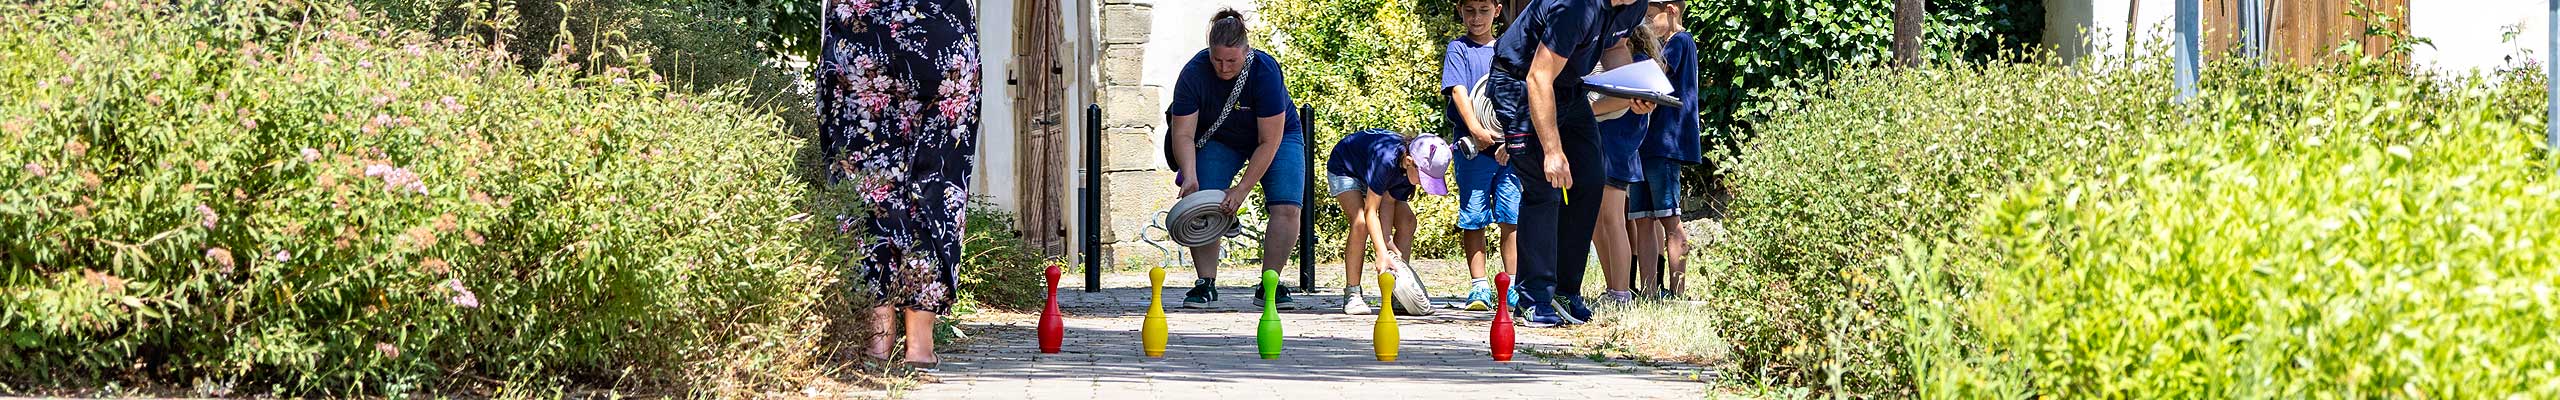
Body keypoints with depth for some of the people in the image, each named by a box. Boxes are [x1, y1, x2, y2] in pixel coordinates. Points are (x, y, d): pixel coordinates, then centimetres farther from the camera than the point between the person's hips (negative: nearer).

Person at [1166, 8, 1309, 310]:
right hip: (1220, 139, 2)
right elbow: (1183, 134, -23)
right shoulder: (1194, 74, -26)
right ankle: (1205, 284, -10)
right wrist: (1190, 177, -39)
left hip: (1277, 135, -2)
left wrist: (1243, 189, -33)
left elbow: (1269, 142, -31)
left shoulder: (1265, 71, -34)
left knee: (1285, 208, -19)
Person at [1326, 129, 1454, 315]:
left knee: (1407, 222, -6)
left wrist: (1387, 240, -28)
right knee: (1360, 223, -28)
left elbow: (1389, 201, -19)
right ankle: (1352, 295, -21)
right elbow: (1370, 211, -40)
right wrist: (1382, 254, -45)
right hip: (1344, 169, -7)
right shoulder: (1386, 160, -44)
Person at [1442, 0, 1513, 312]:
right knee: (1474, 218, -1)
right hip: (1473, 146, -2)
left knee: (1512, 217, -2)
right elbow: (1458, 91, -7)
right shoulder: (1458, 49, 6)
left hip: (1509, 145, 2)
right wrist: (1476, 130, -21)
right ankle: (1479, 286, 3)